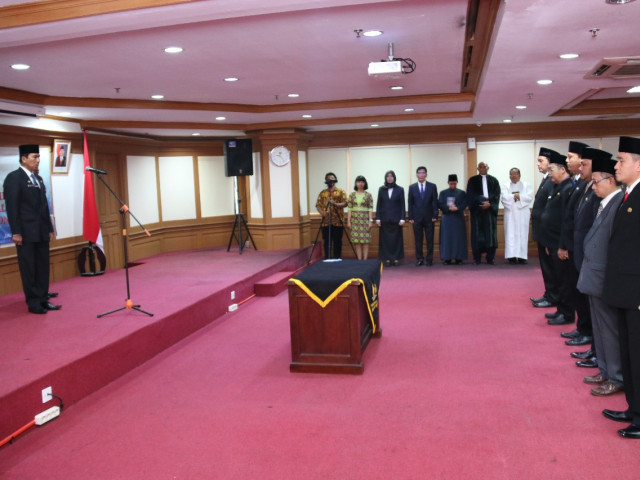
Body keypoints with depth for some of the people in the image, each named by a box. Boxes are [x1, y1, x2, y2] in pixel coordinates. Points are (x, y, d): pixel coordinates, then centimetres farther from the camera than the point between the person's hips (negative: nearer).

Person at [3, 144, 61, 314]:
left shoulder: (38, 178, 16)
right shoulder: (14, 178, -6)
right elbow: (12, 207, -10)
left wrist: (50, 228, 14)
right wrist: (16, 232, -15)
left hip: (42, 231, 7)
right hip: (26, 232, -7)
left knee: (43, 267, 8)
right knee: (28, 268, 0)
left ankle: (43, 299, 15)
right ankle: (33, 302, 7)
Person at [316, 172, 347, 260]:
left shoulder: (341, 192, 7)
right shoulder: (322, 193, 14)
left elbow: (345, 203, -2)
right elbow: (318, 205, 8)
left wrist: (336, 204, -20)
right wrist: (321, 212, -12)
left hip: (337, 222, -2)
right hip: (326, 222, 2)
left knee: (337, 242, 0)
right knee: (326, 242, 2)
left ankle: (337, 258, 9)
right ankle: (327, 259, 9)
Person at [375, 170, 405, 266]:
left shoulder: (400, 190, 3)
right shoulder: (381, 189, 7)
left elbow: (402, 205, 1)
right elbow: (378, 204, 5)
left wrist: (402, 218, -7)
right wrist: (378, 218, -2)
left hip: (396, 218, -1)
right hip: (385, 219, 1)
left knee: (396, 238, 2)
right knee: (385, 239, 1)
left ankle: (396, 258, 8)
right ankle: (387, 259, 7)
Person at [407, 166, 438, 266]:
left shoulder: (432, 186, 5)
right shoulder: (412, 187, 6)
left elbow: (435, 202, 3)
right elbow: (410, 203, 5)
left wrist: (435, 216, -4)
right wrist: (410, 217, -1)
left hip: (429, 217, 0)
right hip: (417, 218, 0)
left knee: (430, 239, 3)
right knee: (418, 240, 3)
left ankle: (429, 259, 10)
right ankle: (419, 259, 12)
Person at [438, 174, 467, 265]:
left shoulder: (462, 193, 7)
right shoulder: (443, 193, 8)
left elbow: (464, 204, -2)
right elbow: (440, 204, -1)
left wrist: (457, 208, -20)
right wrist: (449, 208, -16)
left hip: (458, 219, 0)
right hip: (446, 219, 0)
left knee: (459, 238, 0)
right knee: (447, 238, -1)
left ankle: (458, 258, 4)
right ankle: (447, 258, 2)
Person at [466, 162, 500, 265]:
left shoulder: (493, 180, 13)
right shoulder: (472, 180, 9)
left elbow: (497, 195, 5)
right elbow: (470, 195, 0)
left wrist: (489, 203, -12)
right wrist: (481, 203, -13)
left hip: (490, 209, 1)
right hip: (477, 209, -1)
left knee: (490, 233, -1)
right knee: (477, 233, -2)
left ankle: (490, 258, 4)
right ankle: (477, 258, 2)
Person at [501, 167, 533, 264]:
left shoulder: (526, 185, 10)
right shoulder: (505, 186, 11)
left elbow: (530, 197, -5)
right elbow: (504, 197, -5)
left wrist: (519, 196, -12)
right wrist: (514, 196, -11)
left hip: (522, 213, 0)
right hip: (510, 213, 0)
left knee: (522, 233, -2)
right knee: (511, 234, -5)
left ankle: (522, 256, 0)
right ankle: (512, 256, -6)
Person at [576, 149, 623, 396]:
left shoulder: (619, 204, -19)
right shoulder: (604, 204, 10)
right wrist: (587, 271, 12)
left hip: (605, 280, -9)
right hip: (594, 277, 9)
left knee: (610, 331, 4)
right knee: (600, 329, 19)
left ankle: (617, 378, 17)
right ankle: (606, 371, 32)